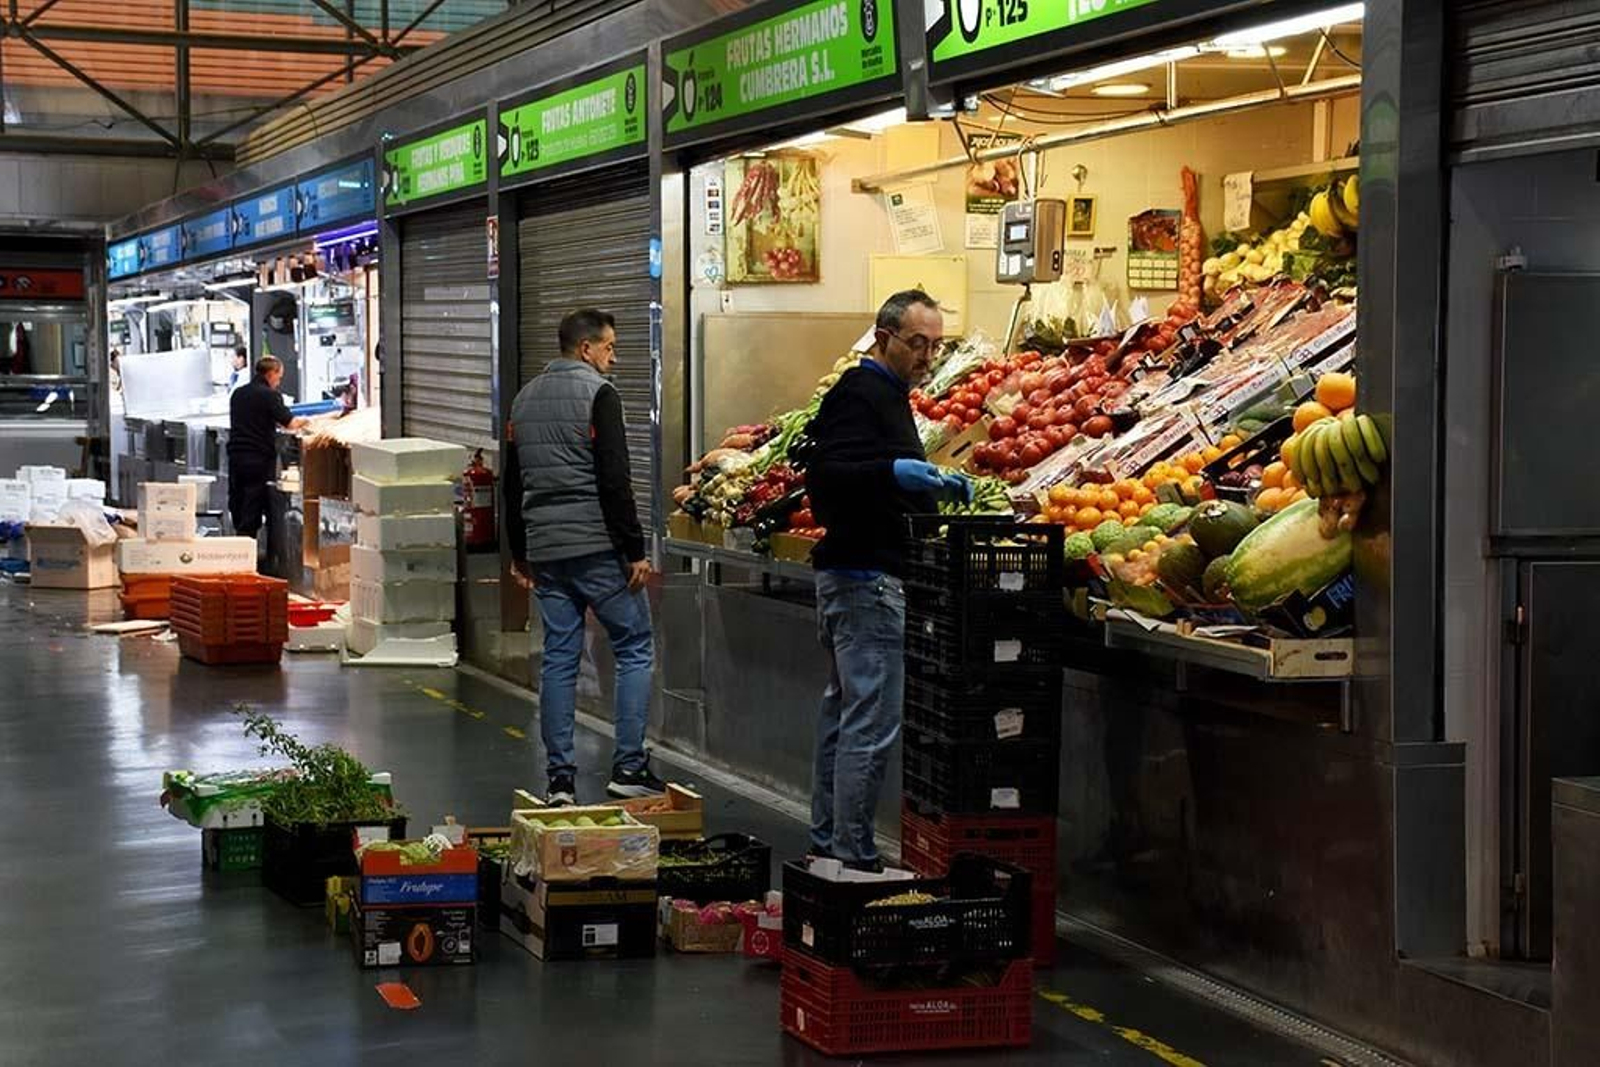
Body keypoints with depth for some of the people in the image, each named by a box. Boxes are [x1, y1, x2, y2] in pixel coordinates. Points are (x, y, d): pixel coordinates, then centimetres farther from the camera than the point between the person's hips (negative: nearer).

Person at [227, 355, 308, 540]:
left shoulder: (238, 393, 13)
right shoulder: (270, 395, -9)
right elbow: (289, 423, -14)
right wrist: (304, 421, 6)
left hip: (235, 457, 6)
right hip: (260, 458, -6)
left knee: (237, 506, 12)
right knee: (252, 510, -2)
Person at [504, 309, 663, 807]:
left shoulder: (524, 399, 15)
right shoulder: (598, 394, -8)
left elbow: (513, 485, 19)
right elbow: (614, 481, -16)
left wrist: (520, 554, 25)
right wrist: (635, 551, -13)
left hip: (545, 550, 7)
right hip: (597, 546, -7)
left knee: (559, 658, 10)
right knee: (635, 649, 3)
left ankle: (559, 777, 8)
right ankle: (628, 767, -1)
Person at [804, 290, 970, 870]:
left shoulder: (884, 394, 20)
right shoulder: (861, 394, -12)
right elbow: (824, 475, -23)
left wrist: (938, 488, 17)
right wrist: (894, 472, -35)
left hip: (855, 577, 11)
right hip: (868, 581, -11)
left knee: (843, 712, 15)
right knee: (873, 723, -11)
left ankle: (826, 843, 23)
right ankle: (853, 856, -8)